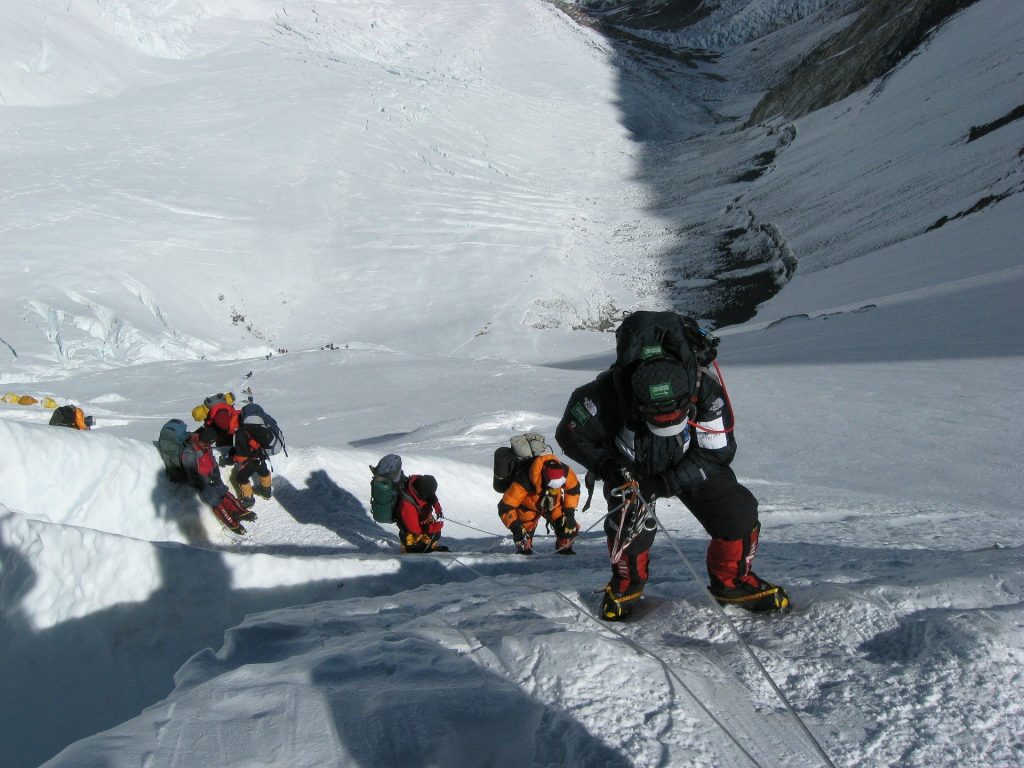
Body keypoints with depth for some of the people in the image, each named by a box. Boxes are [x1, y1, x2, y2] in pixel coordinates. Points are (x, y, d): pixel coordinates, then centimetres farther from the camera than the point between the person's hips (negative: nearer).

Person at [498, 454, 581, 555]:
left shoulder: (565, 472, -32)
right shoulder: (525, 481, -43)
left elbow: (573, 489, -7)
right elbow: (505, 506, -37)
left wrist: (569, 511, -13)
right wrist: (515, 526, -44)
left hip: (553, 504, 3)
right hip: (528, 507, -2)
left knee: (570, 527, -12)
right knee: (526, 530, -20)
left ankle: (564, 547, 16)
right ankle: (524, 549, 11)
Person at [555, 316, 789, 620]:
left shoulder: (705, 390, -34)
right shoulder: (609, 393, -37)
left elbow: (717, 453, -24)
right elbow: (569, 434, -19)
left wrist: (663, 485, -31)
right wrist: (605, 465, -35)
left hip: (690, 466, 1)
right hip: (631, 468, -1)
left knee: (739, 513, -12)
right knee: (631, 520, -25)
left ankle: (731, 582, 15)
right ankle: (626, 583, 6)